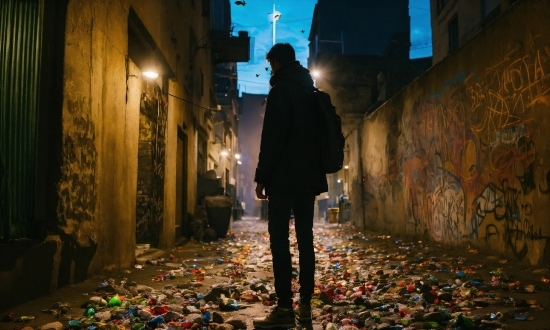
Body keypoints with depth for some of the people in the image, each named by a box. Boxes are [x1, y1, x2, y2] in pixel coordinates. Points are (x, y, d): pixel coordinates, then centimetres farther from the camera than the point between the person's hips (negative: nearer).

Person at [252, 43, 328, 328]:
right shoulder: (311, 92, 19)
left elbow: (272, 137, -14)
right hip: (309, 177, 8)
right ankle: (305, 305, 11)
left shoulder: (281, 90, -5)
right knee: (305, 239, 7)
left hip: (284, 177, -8)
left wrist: (261, 177, -12)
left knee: (279, 241, -7)